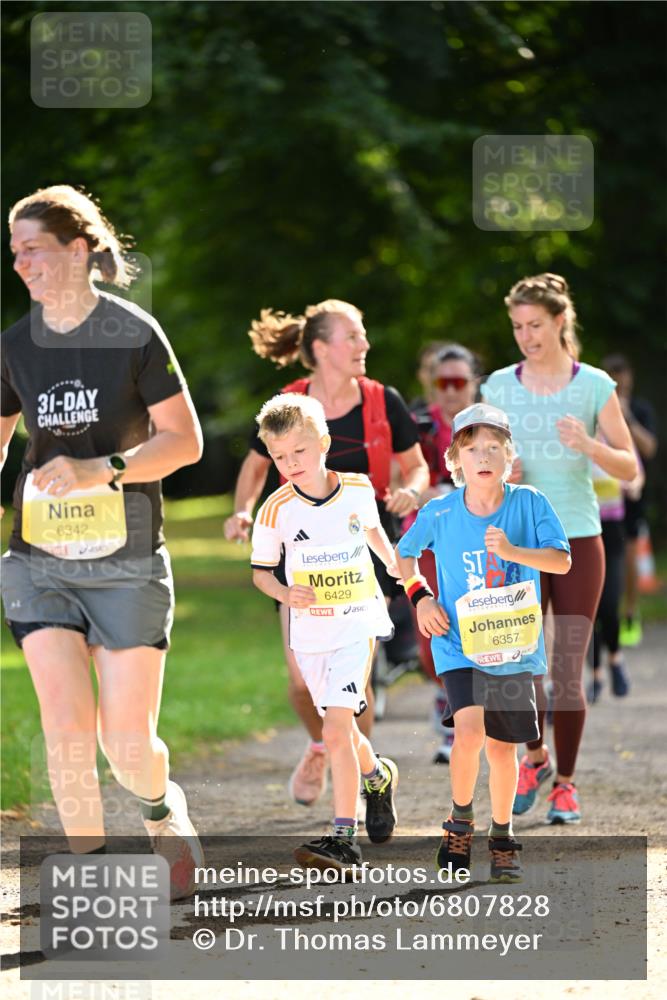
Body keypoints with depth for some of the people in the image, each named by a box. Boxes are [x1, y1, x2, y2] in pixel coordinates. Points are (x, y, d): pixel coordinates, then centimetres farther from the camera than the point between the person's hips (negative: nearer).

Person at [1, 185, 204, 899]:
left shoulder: (134, 335, -6)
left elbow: (185, 441, -6)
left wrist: (100, 471, -18)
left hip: (127, 559, -3)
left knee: (127, 743, -3)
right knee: (66, 727, -10)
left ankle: (163, 811, 31)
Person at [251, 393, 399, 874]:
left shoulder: (358, 490, -4)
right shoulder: (276, 509, -8)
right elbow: (261, 571, 2)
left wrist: (398, 568, 25)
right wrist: (285, 593, -17)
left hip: (358, 623, -2)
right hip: (309, 632, 2)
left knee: (336, 730, -16)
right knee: (341, 730, 13)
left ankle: (344, 837, -16)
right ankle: (378, 776, 46)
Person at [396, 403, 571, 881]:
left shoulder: (529, 503, -7)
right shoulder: (439, 513, -6)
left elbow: (562, 560, -15)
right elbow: (404, 554, 12)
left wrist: (513, 551, -30)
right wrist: (420, 598, -2)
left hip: (516, 646, 1)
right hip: (460, 644, -1)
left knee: (503, 746, 9)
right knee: (470, 730, -21)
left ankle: (502, 836, 30)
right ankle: (460, 822, 2)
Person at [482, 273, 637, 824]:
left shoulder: (594, 386, -2)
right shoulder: (499, 387, 4)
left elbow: (629, 467, -2)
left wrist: (588, 445, -21)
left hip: (579, 538, -1)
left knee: (569, 670, -1)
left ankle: (565, 784, 13)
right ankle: (536, 757, 24)